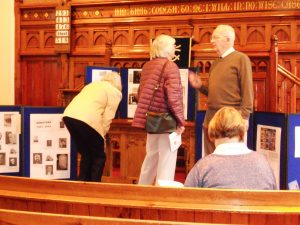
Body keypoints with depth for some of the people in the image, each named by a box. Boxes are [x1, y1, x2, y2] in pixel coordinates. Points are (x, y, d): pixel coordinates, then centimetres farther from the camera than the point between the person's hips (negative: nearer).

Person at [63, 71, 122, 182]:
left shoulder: (93, 84, 32)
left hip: (69, 115, 7)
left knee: (86, 155, 20)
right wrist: (102, 135, 9)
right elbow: (108, 117, 2)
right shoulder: (115, 92, 13)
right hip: (87, 120, -7)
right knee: (99, 157, 10)